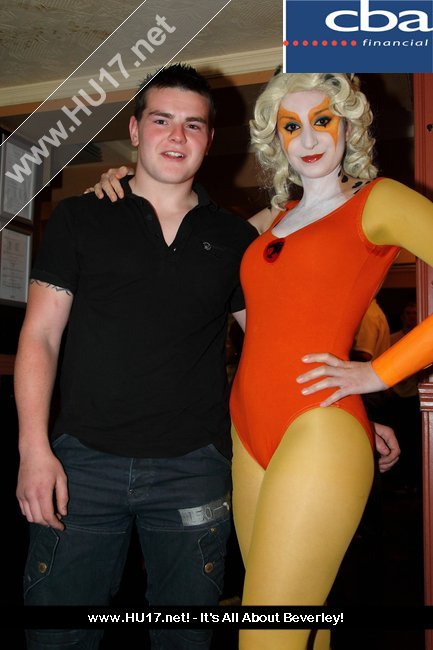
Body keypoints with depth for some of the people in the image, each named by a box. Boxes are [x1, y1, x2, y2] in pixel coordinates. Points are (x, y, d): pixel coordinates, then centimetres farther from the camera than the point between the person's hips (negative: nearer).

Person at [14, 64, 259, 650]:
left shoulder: (233, 238, 9)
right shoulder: (79, 219, 5)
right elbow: (40, 337, 3)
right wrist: (34, 448, -7)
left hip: (194, 467, 1)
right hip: (84, 460, 0)